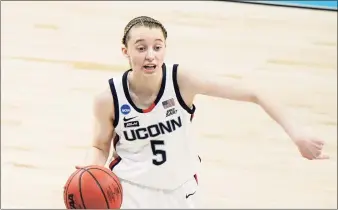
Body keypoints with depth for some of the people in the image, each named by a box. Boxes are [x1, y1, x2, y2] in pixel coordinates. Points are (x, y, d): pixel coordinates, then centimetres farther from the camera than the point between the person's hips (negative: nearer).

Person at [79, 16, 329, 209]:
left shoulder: (182, 80, -24)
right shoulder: (109, 99, -20)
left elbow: (252, 93, -24)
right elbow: (100, 147, -2)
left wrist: (296, 133, -33)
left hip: (180, 189, 1)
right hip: (130, 190, -1)